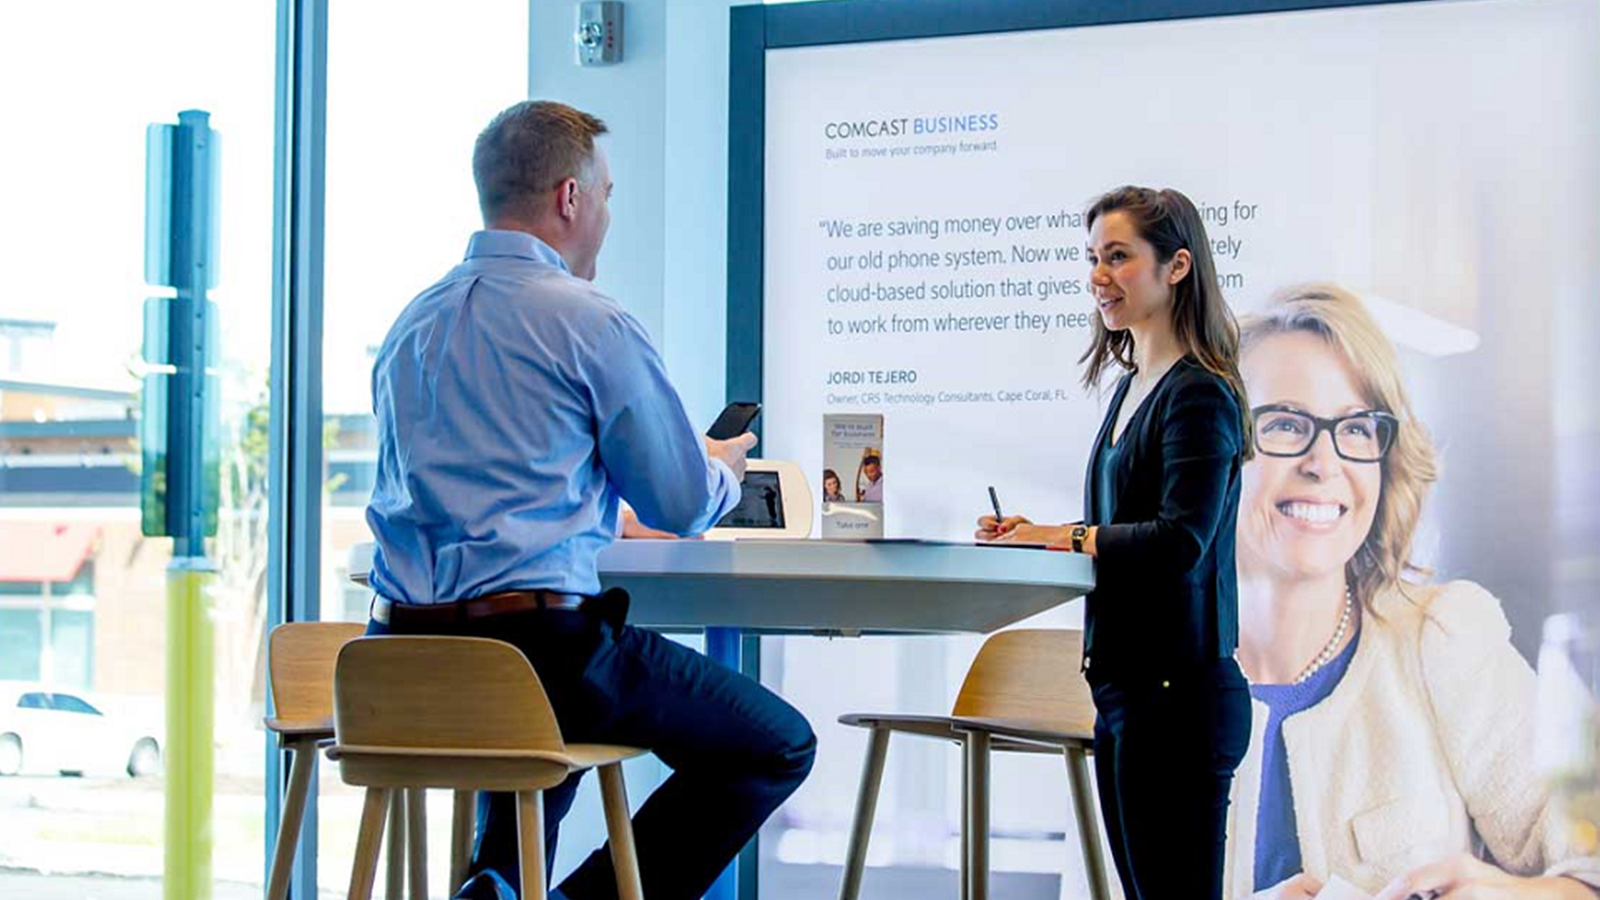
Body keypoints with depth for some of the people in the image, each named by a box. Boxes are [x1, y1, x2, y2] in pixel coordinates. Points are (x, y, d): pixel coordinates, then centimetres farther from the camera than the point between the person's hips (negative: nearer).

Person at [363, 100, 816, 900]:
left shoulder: (412, 322, 13)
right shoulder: (591, 324, -8)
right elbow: (684, 508, -1)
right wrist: (722, 469, 23)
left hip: (405, 667, 8)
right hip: (542, 646, -8)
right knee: (777, 745, 4)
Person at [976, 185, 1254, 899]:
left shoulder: (1198, 392, -12)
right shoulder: (1133, 385, 15)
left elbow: (1179, 541, -21)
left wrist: (1063, 537, -13)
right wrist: (1034, 535, 5)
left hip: (1177, 691, -9)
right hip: (1126, 686, 9)